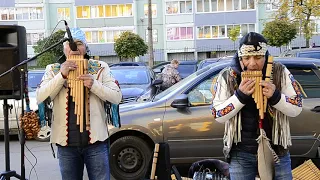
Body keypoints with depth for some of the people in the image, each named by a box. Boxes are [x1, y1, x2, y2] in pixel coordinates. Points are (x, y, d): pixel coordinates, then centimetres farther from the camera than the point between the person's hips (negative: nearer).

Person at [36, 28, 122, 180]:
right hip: (66, 143, 1)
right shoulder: (53, 70, 6)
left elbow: (117, 97, -2)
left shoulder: (100, 68, 4)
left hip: (95, 140, -1)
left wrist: (94, 84, -17)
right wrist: (62, 75, -16)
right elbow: (40, 98, -6)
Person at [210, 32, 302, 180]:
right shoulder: (227, 77, -5)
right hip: (240, 154, 0)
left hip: (277, 151, 1)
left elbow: (297, 109, -3)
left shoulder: (280, 72, -4)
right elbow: (218, 115, -8)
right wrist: (240, 95, -21)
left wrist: (275, 96, -21)